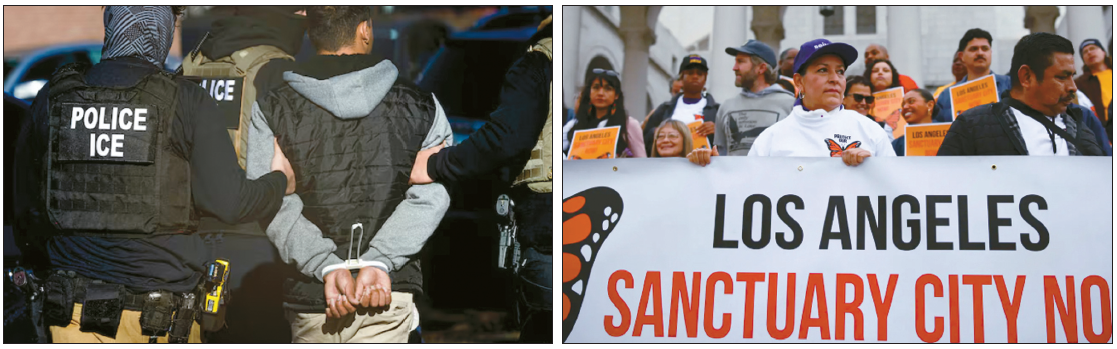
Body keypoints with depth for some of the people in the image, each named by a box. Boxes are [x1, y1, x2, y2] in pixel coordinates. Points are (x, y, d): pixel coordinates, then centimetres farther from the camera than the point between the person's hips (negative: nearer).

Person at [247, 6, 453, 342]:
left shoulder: (270, 109, 3)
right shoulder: (420, 106, 4)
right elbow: (431, 193, -8)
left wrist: (327, 266, -14)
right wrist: (378, 262, -16)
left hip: (309, 300, 1)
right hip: (389, 298, -1)